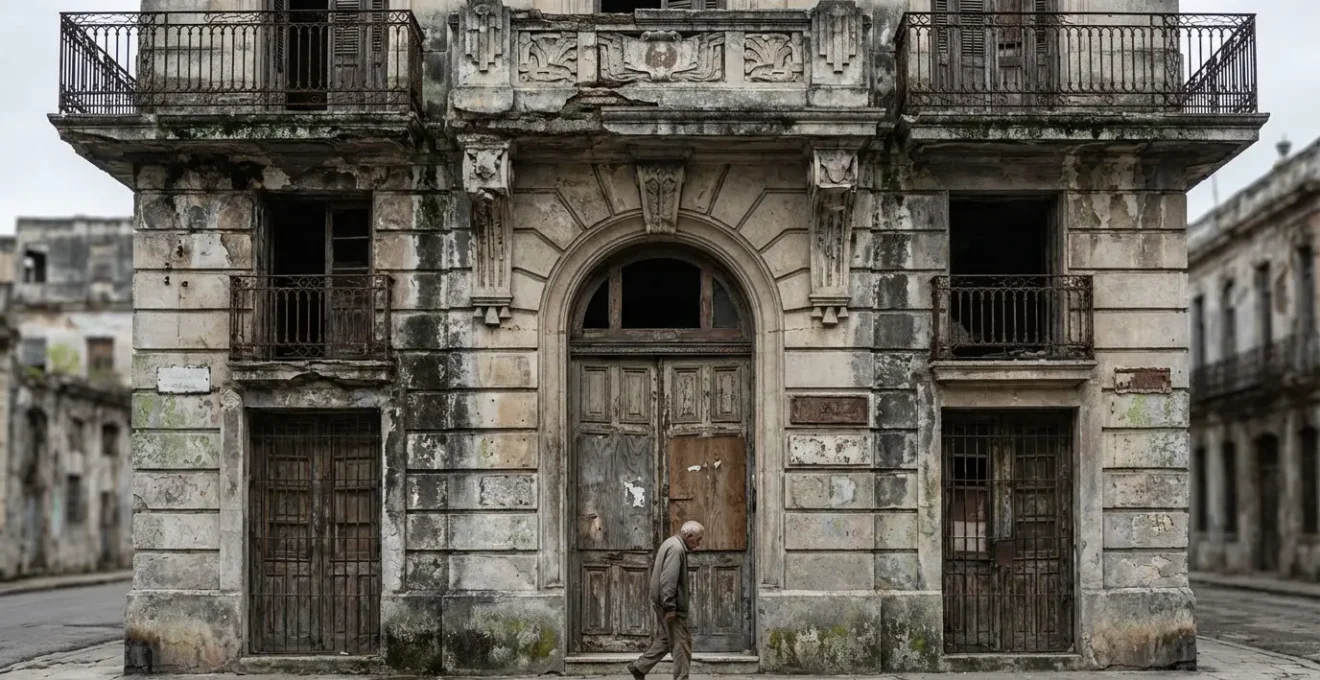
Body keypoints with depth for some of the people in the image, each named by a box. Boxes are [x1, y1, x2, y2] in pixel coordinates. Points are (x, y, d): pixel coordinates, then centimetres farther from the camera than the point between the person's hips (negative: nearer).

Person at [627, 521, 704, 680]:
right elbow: (668, 580, -25)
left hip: (663, 603, 10)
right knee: (681, 642, -5)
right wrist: (670, 607, -26)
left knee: (664, 640, 16)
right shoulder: (676, 548, -18)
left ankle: (639, 667, 20)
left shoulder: (672, 544, 15)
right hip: (671, 604, -10)